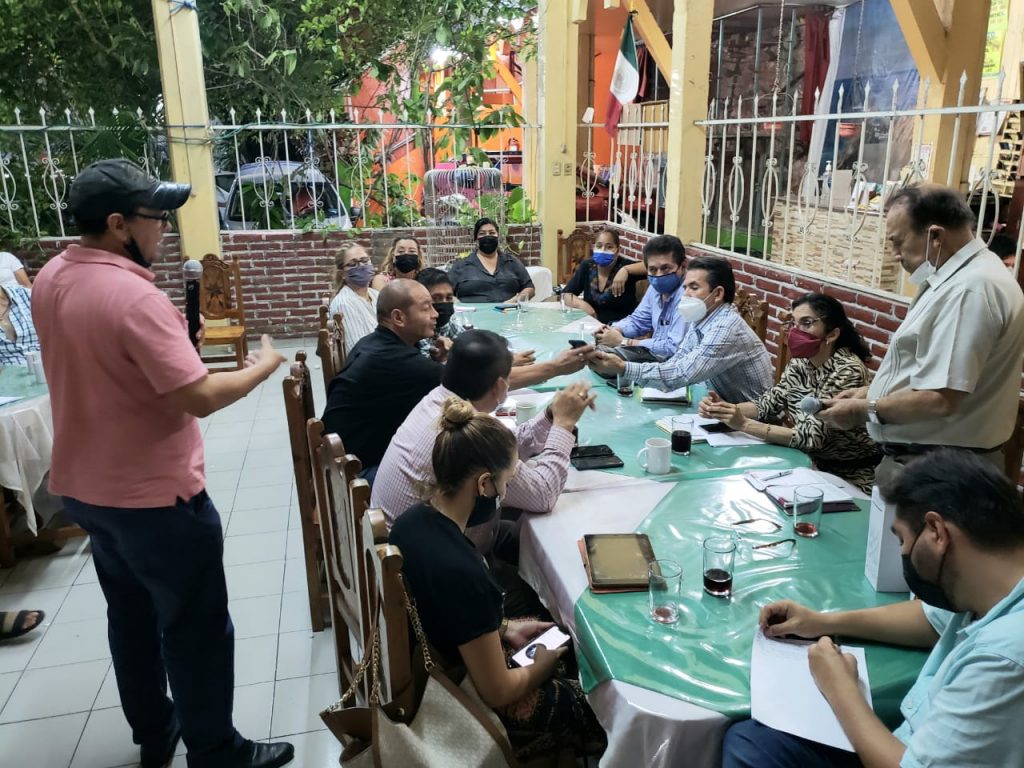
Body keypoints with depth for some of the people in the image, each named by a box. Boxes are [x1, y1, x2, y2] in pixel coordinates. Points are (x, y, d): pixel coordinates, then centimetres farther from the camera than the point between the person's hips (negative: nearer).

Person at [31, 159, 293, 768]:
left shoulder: (50, 279, 2)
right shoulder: (136, 297, -27)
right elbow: (200, 397, -30)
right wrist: (264, 365, -14)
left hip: (84, 485, 9)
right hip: (153, 495, -9)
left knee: (131, 614, 23)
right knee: (197, 629, 7)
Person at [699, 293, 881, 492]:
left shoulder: (848, 370, -23)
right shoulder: (801, 361, -1)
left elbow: (812, 436, -27)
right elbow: (769, 404, 1)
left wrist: (744, 424, -32)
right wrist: (726, 409, -18)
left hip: (851, 477, -6)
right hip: (814, 464, 6)